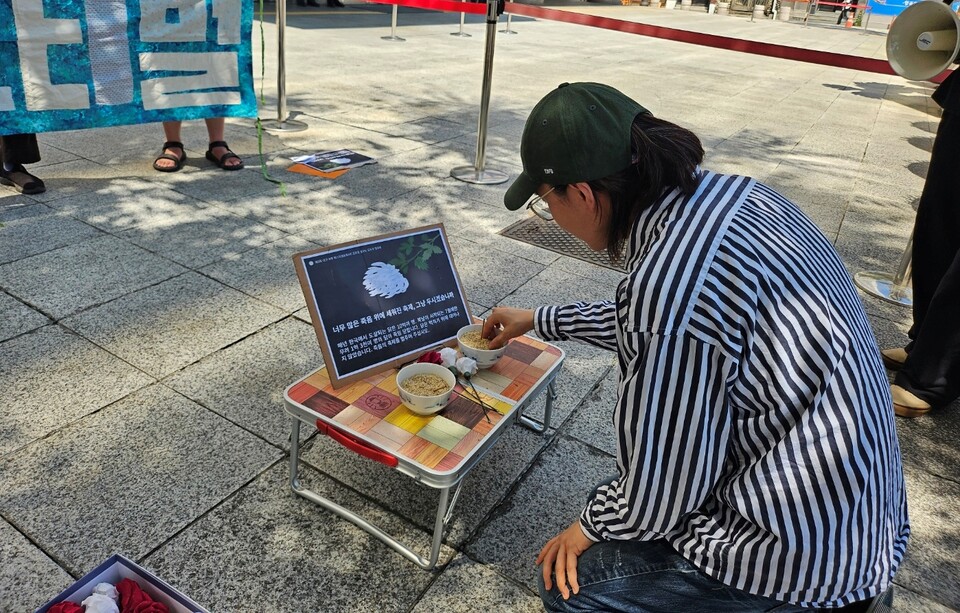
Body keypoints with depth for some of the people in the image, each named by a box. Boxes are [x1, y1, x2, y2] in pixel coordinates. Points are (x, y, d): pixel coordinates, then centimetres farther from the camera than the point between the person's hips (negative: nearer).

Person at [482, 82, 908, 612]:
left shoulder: (671, 283, -32)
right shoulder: (726, 193, -4)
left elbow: (659, 492, -21)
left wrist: (591, 525, 0)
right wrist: (539, 320, 23)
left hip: (804, 548, -9)